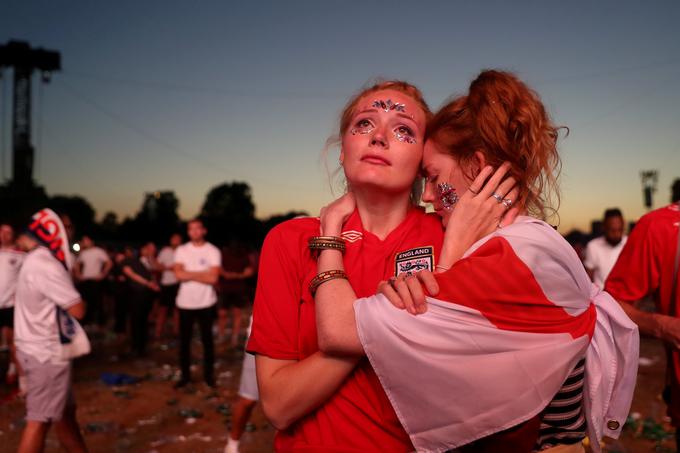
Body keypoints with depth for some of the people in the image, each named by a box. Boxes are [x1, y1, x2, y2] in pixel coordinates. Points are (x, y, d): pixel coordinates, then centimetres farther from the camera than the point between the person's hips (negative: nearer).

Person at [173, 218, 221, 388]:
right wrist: (202, 274, -12)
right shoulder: (181, 250, 0)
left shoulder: (213, 251, -5)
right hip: (185, 302, 2)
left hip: (206, 303, -1)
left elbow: (213, 278, -15)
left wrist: (190, 274, -11)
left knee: (207, 339, 9)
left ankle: (208, 373, 20)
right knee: (184, 340, 8)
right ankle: (185, 374, 20)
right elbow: (179, 275, -12)